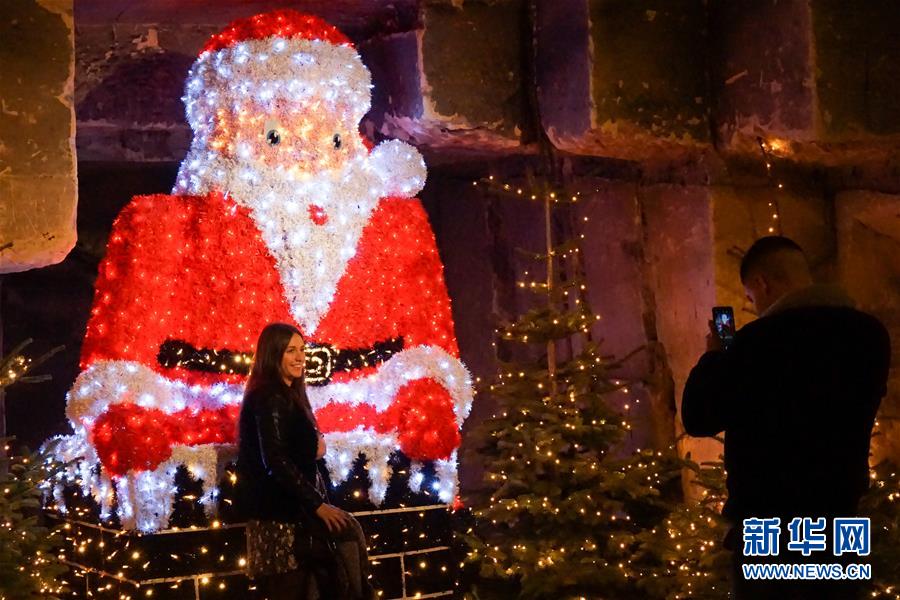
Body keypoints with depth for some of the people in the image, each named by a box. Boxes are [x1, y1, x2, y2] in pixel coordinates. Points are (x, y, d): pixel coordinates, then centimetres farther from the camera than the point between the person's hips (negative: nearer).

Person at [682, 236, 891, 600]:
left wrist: (714, 357, 7)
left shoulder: (759, 341, -18)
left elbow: (697, 419, -9)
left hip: (770, 525, -5)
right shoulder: (870, 332, -1)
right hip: (841, 518, 5)